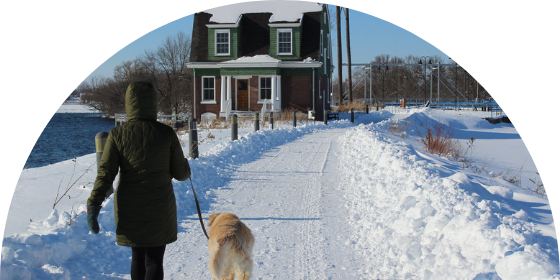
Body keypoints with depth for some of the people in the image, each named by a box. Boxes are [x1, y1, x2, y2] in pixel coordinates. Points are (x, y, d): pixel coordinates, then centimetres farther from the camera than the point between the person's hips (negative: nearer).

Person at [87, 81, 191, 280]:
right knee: (154, 260, 5)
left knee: (138, 257, 19)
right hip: (159, 207, -1)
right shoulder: (167, 134, -7)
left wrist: (93, 205, -8)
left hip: (129, 209, 2)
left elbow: (105, 174, -11)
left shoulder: (117, 135, -6)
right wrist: (186, 171, 20)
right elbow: (180, 173, -2)